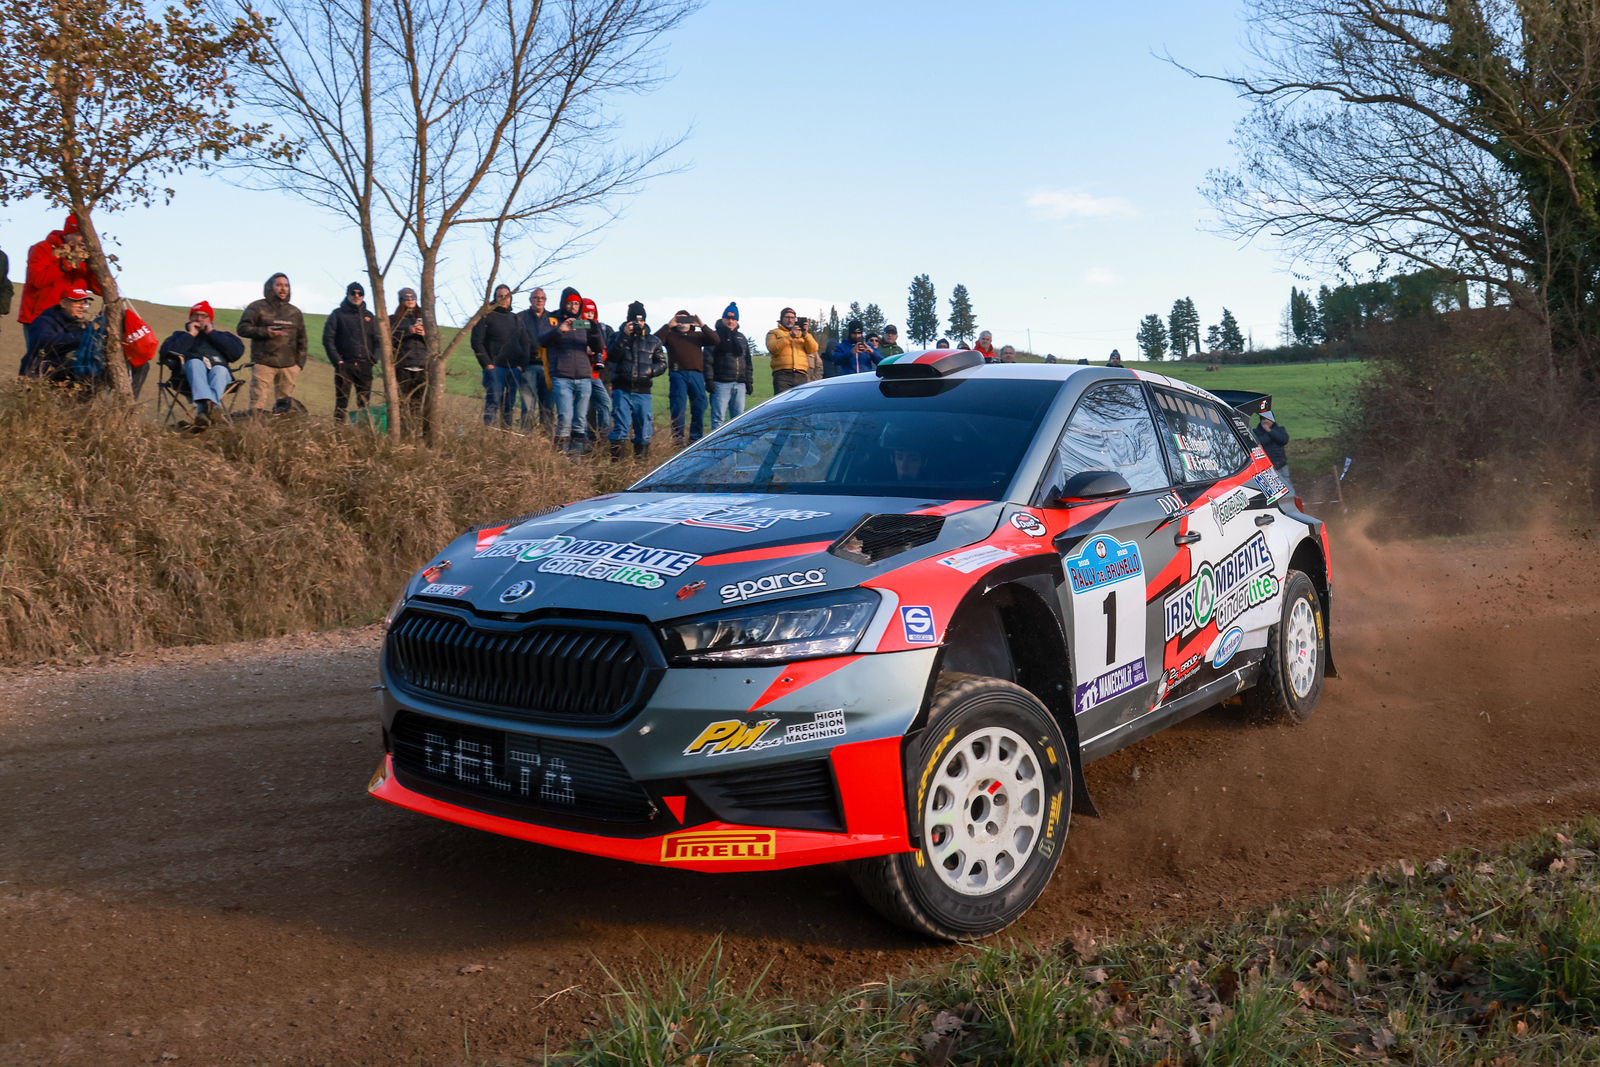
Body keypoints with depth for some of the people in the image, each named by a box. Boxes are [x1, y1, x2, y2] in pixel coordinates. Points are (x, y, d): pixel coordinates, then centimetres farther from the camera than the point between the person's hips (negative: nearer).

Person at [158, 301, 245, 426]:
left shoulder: (221, 335, 35)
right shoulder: (180, 335, 33)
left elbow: (238, 351, 10)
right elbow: (166, 354, 9)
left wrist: (212, 333, 11)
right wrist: (190, 335, 10)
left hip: (218, 368, 1)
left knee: (220, 370, -36)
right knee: (195, 362, -36)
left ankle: (203, 410, -62)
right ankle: (213, 406, -62)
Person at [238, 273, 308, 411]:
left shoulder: (295, 312, 18)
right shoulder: (258, 307, 6)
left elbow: (302, 340, 20)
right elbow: (242, 328, 0)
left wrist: (300, 363, 11)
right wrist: (264, 332, -13)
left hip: (288, 366, 4)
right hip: (263, 363, -4)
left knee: (285, 404, 2)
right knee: (258, 403, -11)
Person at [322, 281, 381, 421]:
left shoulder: (368, 316, 16)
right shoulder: (338, 314, 5)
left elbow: (377, 339, 15)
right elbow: (328, 339, -1)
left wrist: (374, 358, 0)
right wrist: (337, 360, -10)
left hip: (365, 366, 3)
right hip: (344, 365, -3)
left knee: (365, 403, 3)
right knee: (341, 402, -3)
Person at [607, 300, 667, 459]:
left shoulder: (653, 341, 15)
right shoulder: (618, 336, 10)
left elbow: (662, 364, 14)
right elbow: (611, 356, -6)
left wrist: (649, 371, -7)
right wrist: (624, 336, -13)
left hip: (643, 391, 2)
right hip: (621, 389, -2)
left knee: (643, 428, 2)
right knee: (620, 425, -9)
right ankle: (615, 461, -11)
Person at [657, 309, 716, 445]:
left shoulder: (698, 335, 22)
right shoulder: (670, 335, 15)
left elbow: (715, 340, 8)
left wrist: (702, 325, -1)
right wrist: (668, 326, -6)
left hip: (697, 374, 3)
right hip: (678, 374, -3)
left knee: (699, 406, 1)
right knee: (678, 407, -8)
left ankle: (696, 437, 8)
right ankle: (677, 436, -5)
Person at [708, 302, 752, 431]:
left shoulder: (742, 338, 21)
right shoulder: (716, 336, 2)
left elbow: (748, 361, 24)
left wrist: (749, 381, 16)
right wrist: (709, 380, -14)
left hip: (740, 384, 6)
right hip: (721, 383, -5)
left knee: (739, 417, 7)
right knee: (718, 417, -6)